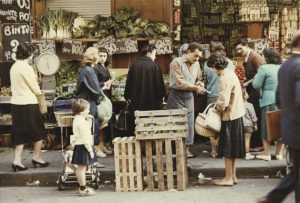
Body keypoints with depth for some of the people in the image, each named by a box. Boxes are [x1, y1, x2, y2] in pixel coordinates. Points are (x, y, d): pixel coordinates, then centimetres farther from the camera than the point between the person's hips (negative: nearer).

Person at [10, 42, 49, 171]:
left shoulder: (14, 67, 10)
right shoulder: (26, 67, -15)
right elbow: (36, 89, -12)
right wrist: (40, 92, 8)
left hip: (16, 103, 8)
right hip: (28, 104, -8)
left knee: (19, 134, 11)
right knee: (39, 132, 10)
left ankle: (17, 160, 6)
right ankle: (36, 157, 19)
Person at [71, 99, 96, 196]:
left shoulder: (77, 119, 13)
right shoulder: (81, 122, -18)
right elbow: (85, 137, -21)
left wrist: (89, 120, 14)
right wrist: (90, 150, -18)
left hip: (78, 145, 11)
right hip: (83, 146, -11)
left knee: (80, 168, 16)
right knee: (82, 168, -5)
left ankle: (83, 187, 26)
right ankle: (83, 189, -1)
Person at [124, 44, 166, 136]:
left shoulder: (134, 65, 1)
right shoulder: (154, 66, -8)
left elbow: (129, 83, 5)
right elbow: (159, 84, -7)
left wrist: (127, 96, 16)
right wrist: (161, 97, 7)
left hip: (136, 103, 3)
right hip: (152, 102, -3)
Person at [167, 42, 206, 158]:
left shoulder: (196, 64, 8)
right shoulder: (176, 62, -12)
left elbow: (199, 80, 21)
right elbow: (180, 83, -18)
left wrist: (200, 84, -2)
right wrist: (196, 87, -16)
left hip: (189, 96, 6)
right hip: (177, 95, -6)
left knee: (189, 122, 5)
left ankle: (186, 148, 14)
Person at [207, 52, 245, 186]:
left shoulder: (225, 78, -20)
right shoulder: (230, 73, 9)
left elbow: (223, 102, -23)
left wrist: (217, 108, -4)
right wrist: (219, 105, 9)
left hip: (230, 116, -9)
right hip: (236, 114, 9)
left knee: (228, 149, 0)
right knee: (231, 149, 16)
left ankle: (228, 178, 8)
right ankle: (233, 176, 23)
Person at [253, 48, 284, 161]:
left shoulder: (264, 68, -8)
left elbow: (256, 85, -7)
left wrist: (256, 77, 10)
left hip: (269, 101, -5)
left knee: (267, 128, 4)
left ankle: (266, 154, 5)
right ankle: (279, 153, 16)